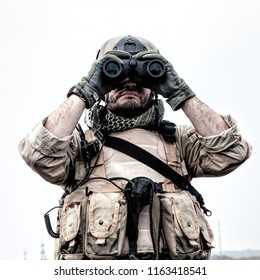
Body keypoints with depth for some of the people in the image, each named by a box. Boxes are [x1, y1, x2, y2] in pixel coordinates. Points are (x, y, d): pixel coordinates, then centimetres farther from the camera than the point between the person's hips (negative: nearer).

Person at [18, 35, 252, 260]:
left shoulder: (178, 139, 22)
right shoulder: (80, 140, 18)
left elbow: (231, 151, 6)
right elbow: (39, 154, -2)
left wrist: (180, 92, 6)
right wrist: (85, 92, 2)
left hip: (173, 268, 1)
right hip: (96, 264, -1)